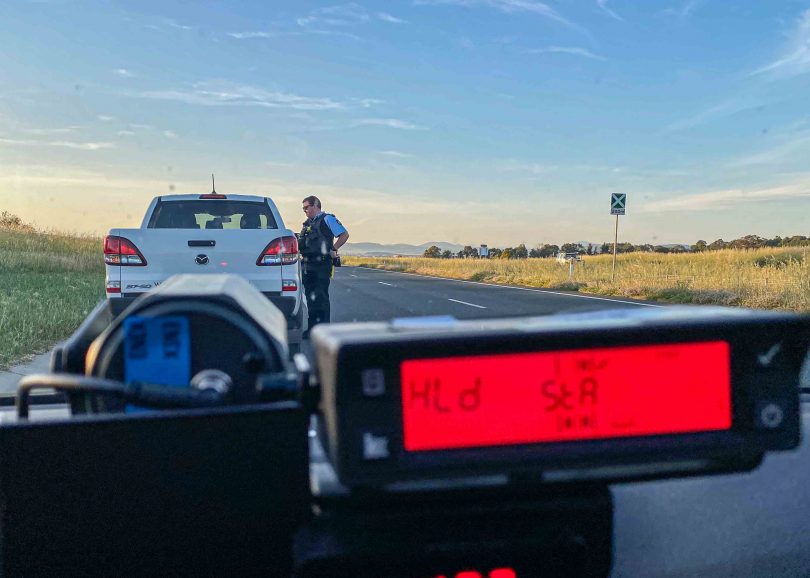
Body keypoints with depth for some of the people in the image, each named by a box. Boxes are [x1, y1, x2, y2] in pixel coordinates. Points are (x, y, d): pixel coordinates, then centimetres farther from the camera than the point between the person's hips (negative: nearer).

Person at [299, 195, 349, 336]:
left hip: (322, 265, -8)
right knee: (310, 296, 10)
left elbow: (344, 234, -9)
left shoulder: (327, 219, -3)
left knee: (321, 296, -7)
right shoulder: (307, 224, 21)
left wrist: (333, 249, -13)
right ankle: (312, 327, 17)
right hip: (307, 264, 8)